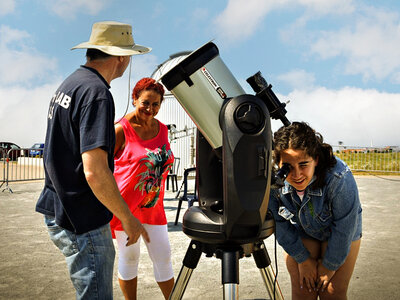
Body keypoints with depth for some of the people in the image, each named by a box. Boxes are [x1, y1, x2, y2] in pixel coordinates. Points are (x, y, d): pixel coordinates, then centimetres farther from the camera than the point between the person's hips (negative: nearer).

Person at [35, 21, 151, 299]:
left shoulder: (68, 84, 12)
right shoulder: (96, 92, -20)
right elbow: (95, 172, -27)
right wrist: (128, 219, -16)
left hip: (59, 211, 10)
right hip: (82, 222, -10)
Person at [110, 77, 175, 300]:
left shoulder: (162, 129, 6)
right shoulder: (121, 130, -13)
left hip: (153, 207, 5)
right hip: (126, 205, -5)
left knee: (163, 257, 10)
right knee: (129, 258, 9)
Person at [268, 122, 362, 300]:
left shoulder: (339, 178, -36)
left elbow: (344, 229, -22)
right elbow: (280, 224, -11)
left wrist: (329, 265, -11)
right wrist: (303, 259, -5)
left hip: (340, 235, -1)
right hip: (299, 235, 2)